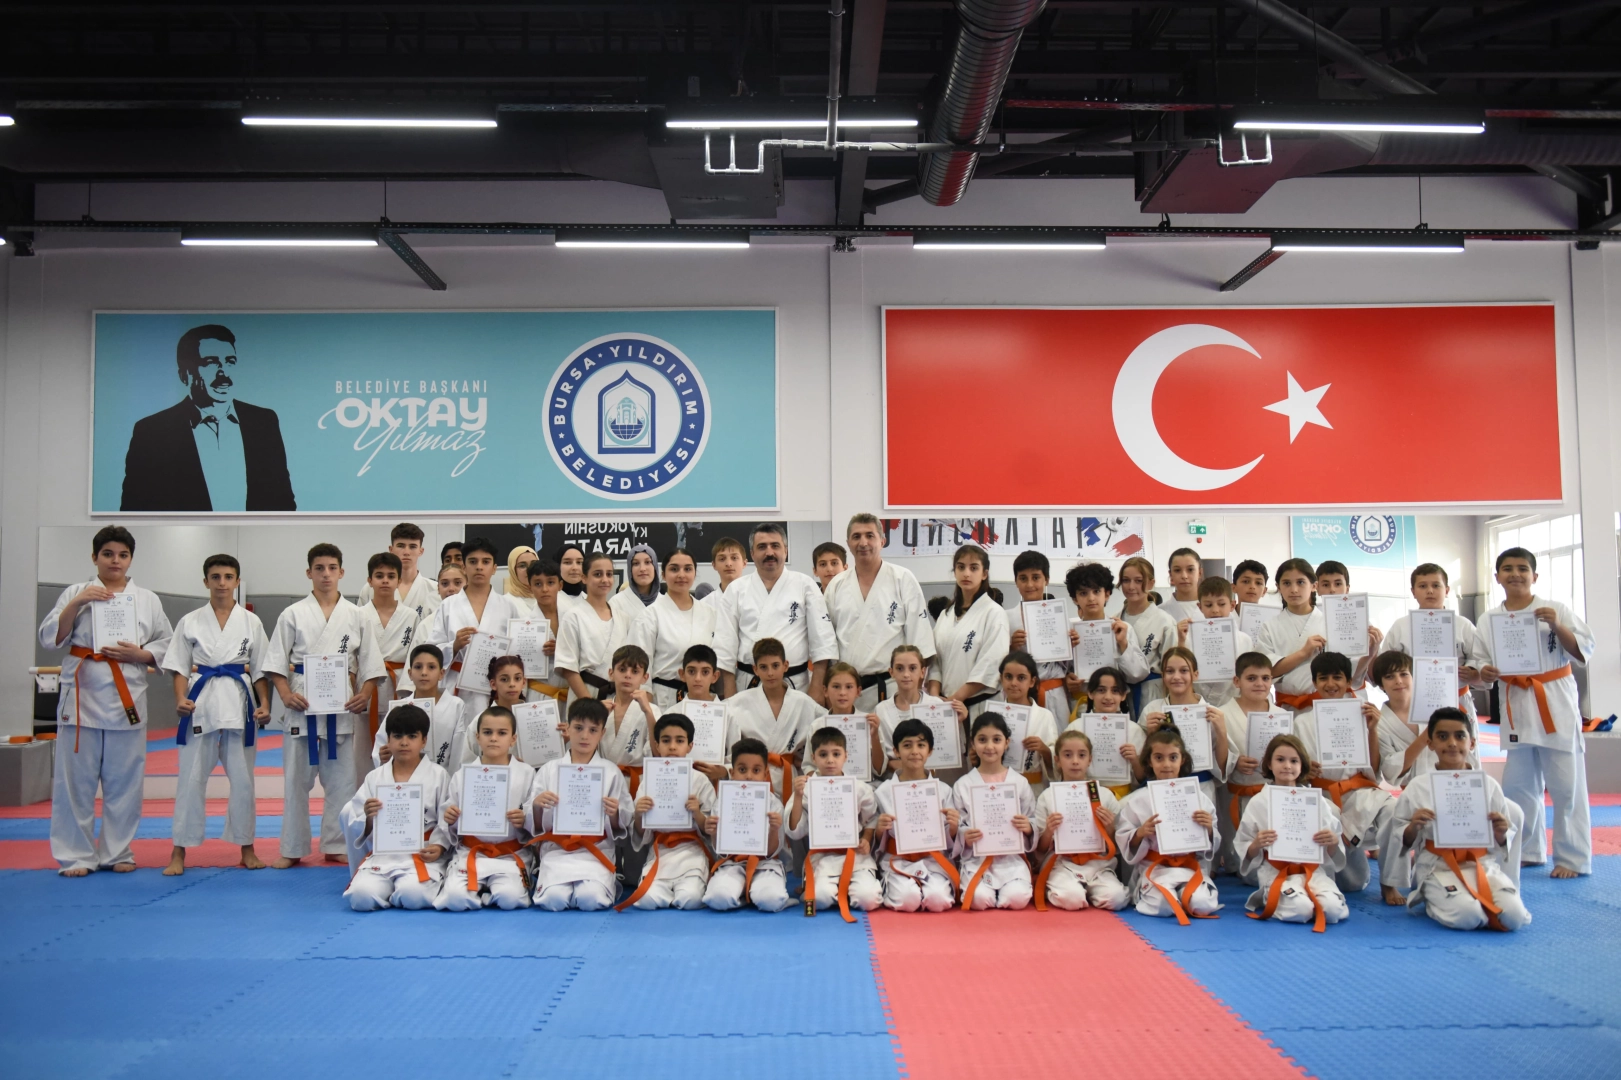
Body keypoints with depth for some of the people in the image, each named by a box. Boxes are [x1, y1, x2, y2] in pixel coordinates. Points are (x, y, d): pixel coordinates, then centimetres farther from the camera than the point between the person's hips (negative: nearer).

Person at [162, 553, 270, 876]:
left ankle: (246, 849, 18)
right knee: (191, 779, 1)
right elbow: (179, 667, 5)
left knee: (242, 779, 6)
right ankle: (179, 853, 10)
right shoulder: (190, 621, 5)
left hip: (239, 703, 1)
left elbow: (260, 670, 8)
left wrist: (264, 704, -3)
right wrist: (181, 699, -10)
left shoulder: (251, 622, 6)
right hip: (200, 703, -1)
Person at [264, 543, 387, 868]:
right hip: (302, 705, -1)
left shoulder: (354, 615, 7)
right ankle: (292, 850, 16)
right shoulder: (293, 614, 3)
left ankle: (336, 846, 17)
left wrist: (364, 695, -7)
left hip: (341, 706, 1)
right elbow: (276, 661, 2)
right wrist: (286, 695, -11)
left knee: (342, 778, 5)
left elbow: (370, 661, 8)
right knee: (297, 778, 5)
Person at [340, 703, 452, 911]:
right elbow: (357, 830, 8)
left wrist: (439, 846, -17)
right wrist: (368, 818, -14)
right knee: (361, 897, -23)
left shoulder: (438, 776, 2)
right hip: (382, 855, 3)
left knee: (413, 896, -31)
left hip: (422, 855, -3)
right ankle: (395, 888, 6)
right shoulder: (374, 778, 9)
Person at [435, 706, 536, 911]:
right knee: (456, 898, -25)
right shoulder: (462, 775, 7)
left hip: (510, 855, -1)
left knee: (509, 899, -27)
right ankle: (483, 890, 7)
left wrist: (524, 820, -19)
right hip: (470, 853, 1)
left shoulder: (526, 774, 3)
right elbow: (449, 830, 12)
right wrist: (449, 820, -11)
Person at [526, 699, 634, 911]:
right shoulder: (549, 770, 10)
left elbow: (621, 829, 7)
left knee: (590, 899, -28)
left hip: (596, 852, -1)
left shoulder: (611, 773, 8)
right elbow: (534, 825, 8)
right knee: (553, 899, -26)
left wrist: (614, 814, -15)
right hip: (556, 852, 1)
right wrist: (537, 805, -13)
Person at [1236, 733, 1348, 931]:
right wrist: (1256, 845, -19)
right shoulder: (1258, 803, 2)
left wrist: (1333, 842, -14)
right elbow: (1246, 854, 4)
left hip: (1313, 869, 2)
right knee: (1299, 910, -31)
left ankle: (1309, 899, 6)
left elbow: (1332, 853, 9)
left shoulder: (1317, 800, 7)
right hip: (1276, 872, -2)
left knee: (1333, 909, -27)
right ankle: (1271, 898, 2)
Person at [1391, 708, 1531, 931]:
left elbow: (1503, 843, 10)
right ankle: (1434, 901, 5)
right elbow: (1402, 841, 4)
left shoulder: (1488, 785, 4)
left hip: (1483, 865, 3)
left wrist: (1500, 833, -12)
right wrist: (1413, 828, -18)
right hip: (1438, 868, -2)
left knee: (1514, 916, -21)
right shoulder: (1417, 788, -1)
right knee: (1465, 916, -29)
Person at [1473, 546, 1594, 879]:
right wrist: (1485, 672, -10)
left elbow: (1584, 652, -4)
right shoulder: (1489, 619, 6)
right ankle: (1527, 850, 25)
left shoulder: (1554, 610, -2)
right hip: (1517, 708, 3)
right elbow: (1481, 659, 12)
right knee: (1518, 785, 9)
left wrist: (1557, 627, -17)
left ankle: (1572, 857, 10)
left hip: (1556, 705, -3)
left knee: (1566, 785, -1)